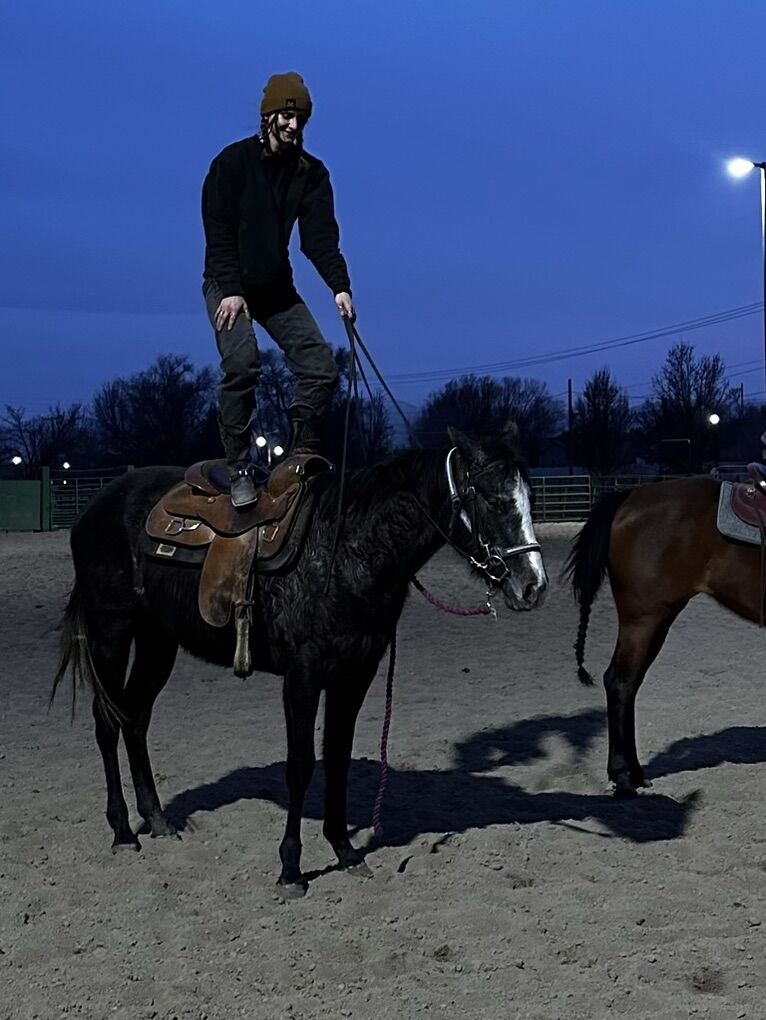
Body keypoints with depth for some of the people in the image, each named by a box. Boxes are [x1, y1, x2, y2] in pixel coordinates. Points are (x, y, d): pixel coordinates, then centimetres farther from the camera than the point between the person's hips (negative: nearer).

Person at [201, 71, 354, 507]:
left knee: (321, 365, -8)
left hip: (278, 289, 5)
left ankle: (302, 452, 7)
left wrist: (340, 286, -21)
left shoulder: (312, 173, 2)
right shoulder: (233, 162, -8)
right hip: (229, 286, -4)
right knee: (242, 363, -24)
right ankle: (240, 471, -17)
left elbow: (321, 236, -6)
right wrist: (230, 290, -21)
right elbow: (218, 232, -11)